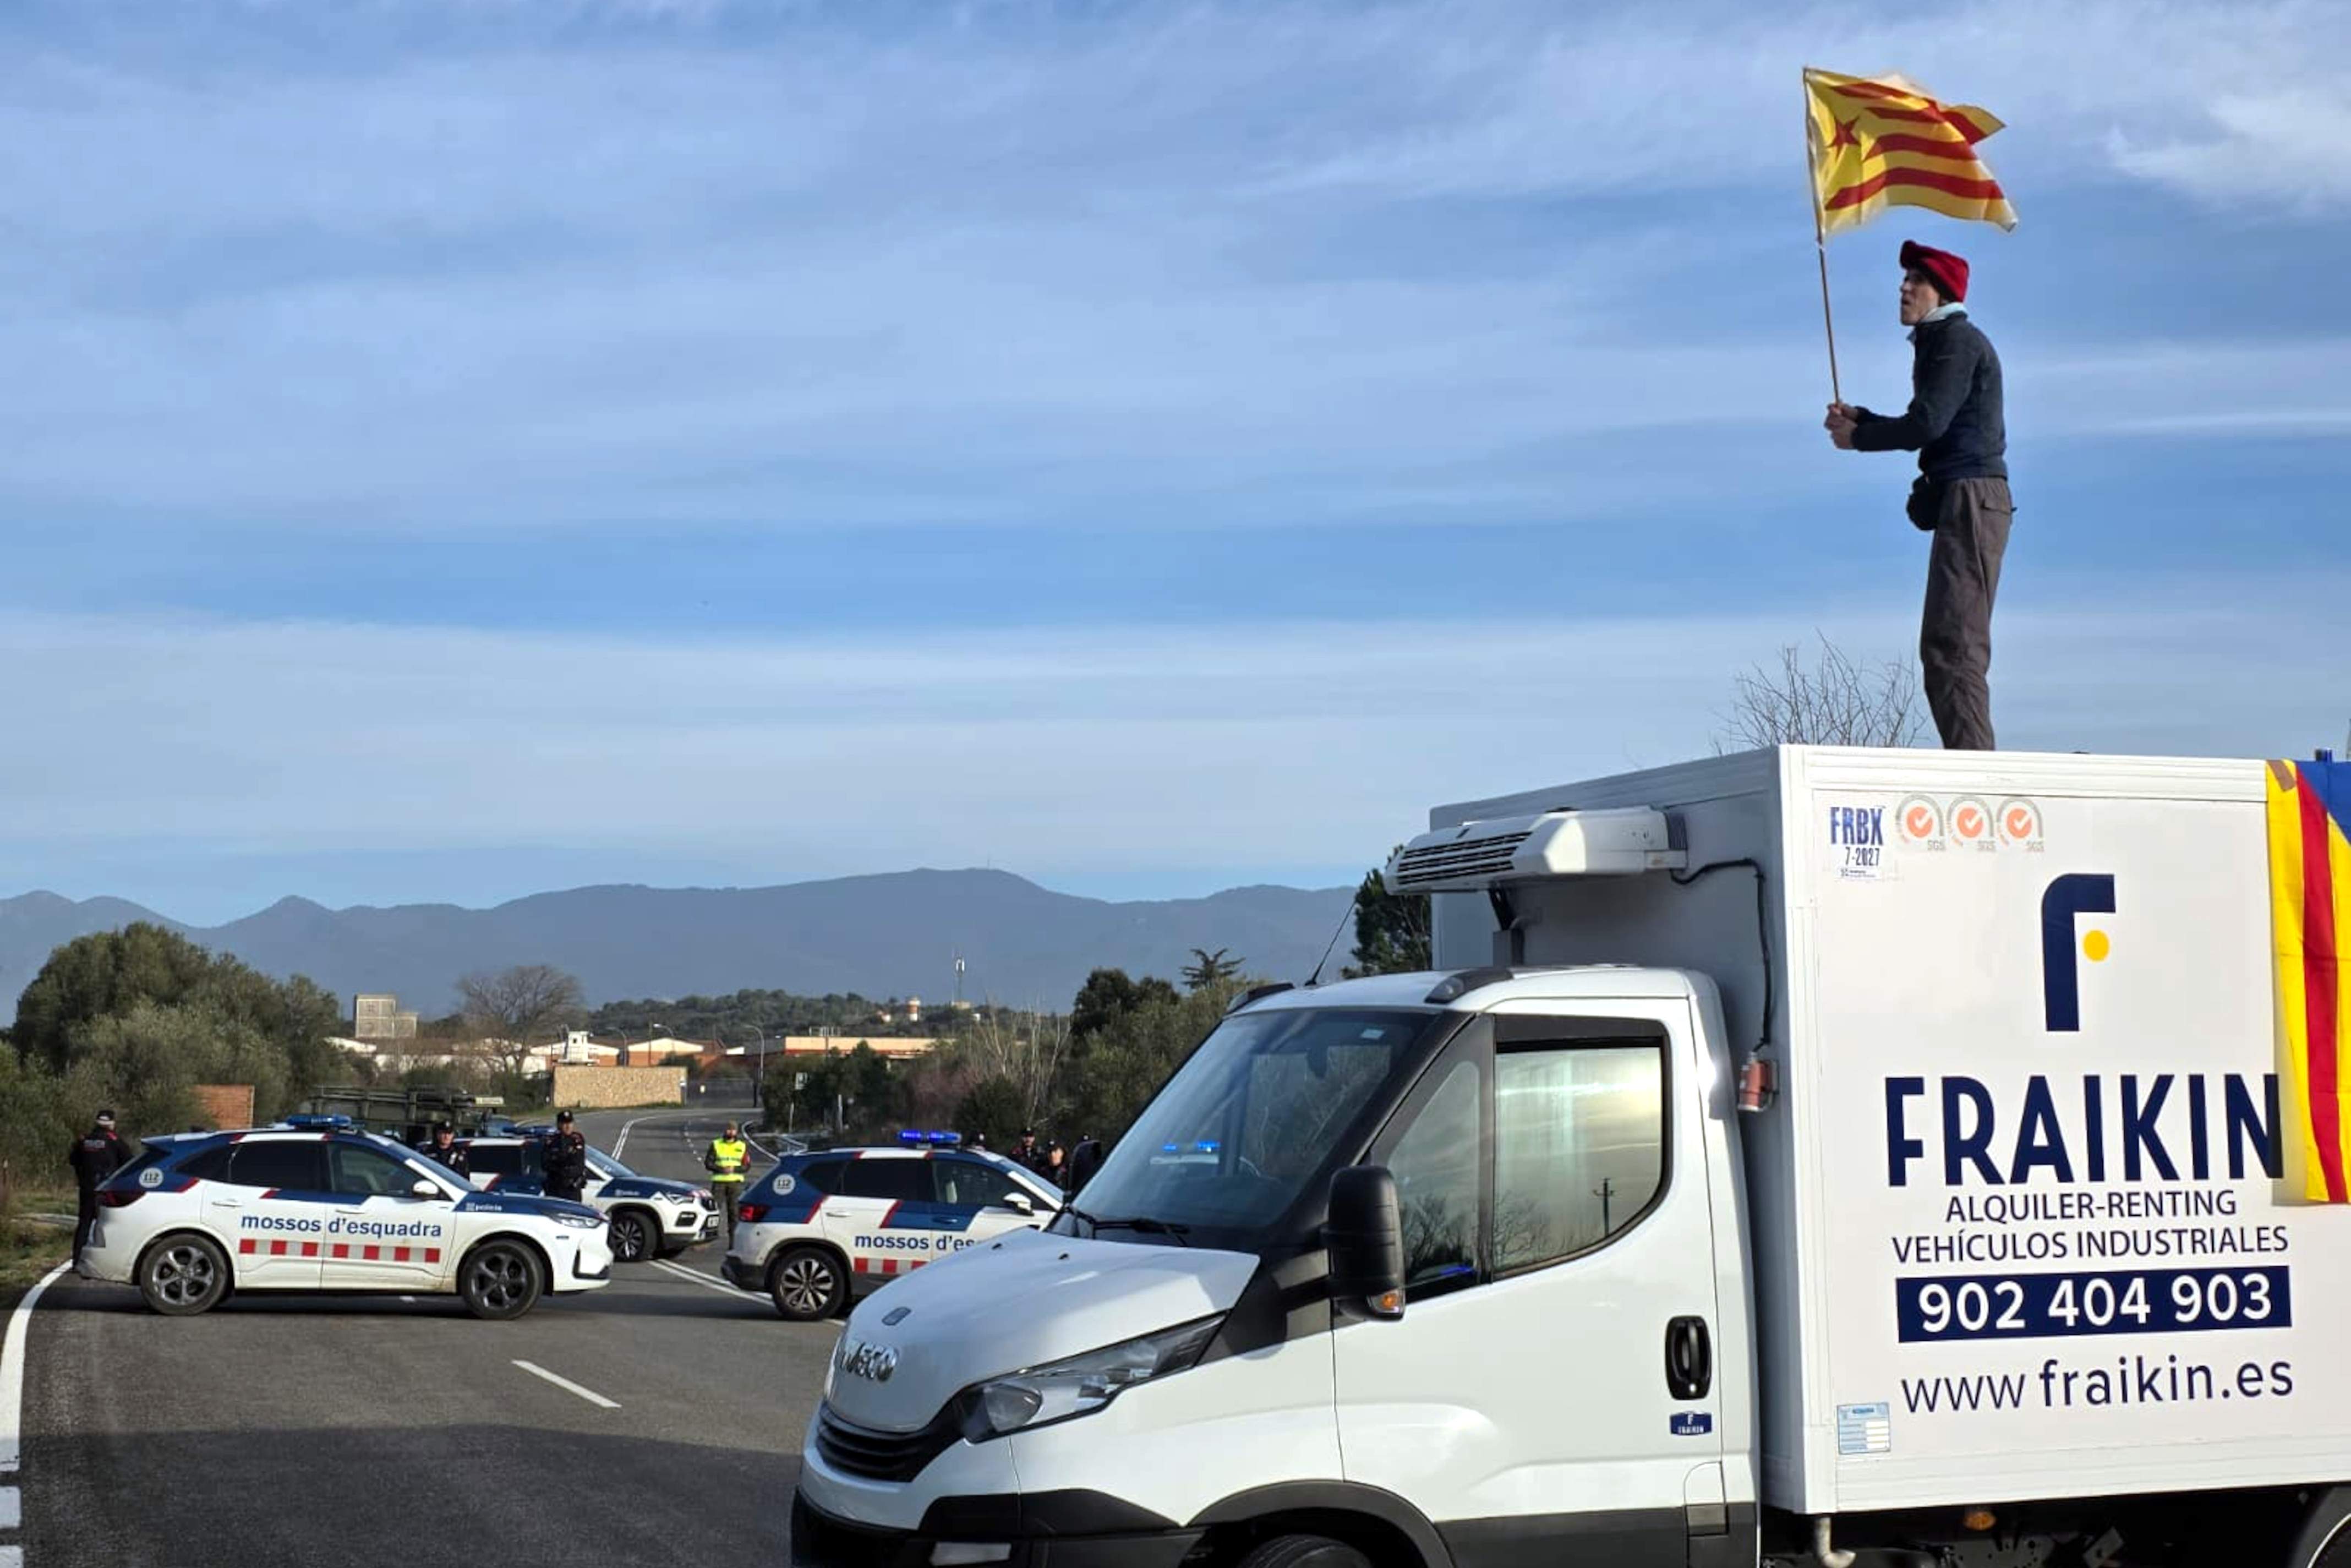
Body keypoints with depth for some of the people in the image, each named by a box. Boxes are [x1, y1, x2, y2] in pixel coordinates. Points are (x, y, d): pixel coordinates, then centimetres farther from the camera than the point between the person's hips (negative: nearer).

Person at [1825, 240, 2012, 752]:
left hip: (1971, 498, -11)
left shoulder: (1956, 339, -6)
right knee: (1948, 648, 9)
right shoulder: (1939, 343, 24)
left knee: (1951, 645, -18)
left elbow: (1927, 424, -17)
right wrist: (1861, 420, 12)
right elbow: (1927, 428, 25)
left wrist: (1858, 438, -3)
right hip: (1961, 502, 11)